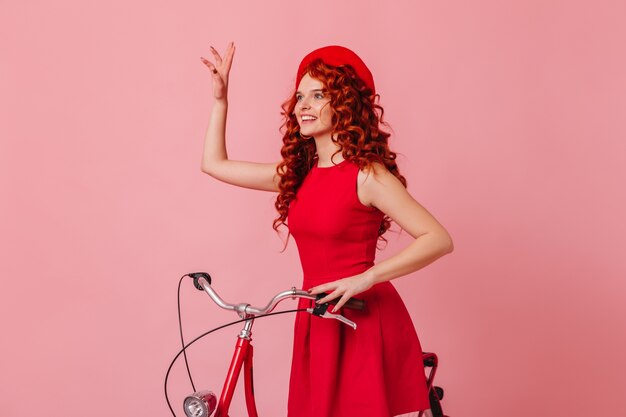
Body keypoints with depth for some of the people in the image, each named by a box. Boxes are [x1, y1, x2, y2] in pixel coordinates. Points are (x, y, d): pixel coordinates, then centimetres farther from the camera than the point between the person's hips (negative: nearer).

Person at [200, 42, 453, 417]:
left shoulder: (366, 175, -12)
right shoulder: (298, 173, 8)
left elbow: (438, 239, -19)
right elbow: (214, 164, 16)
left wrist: (365, 278, -24)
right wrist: (221, 99, 11)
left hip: (366, 322, -6)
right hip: (318, 324, 6)